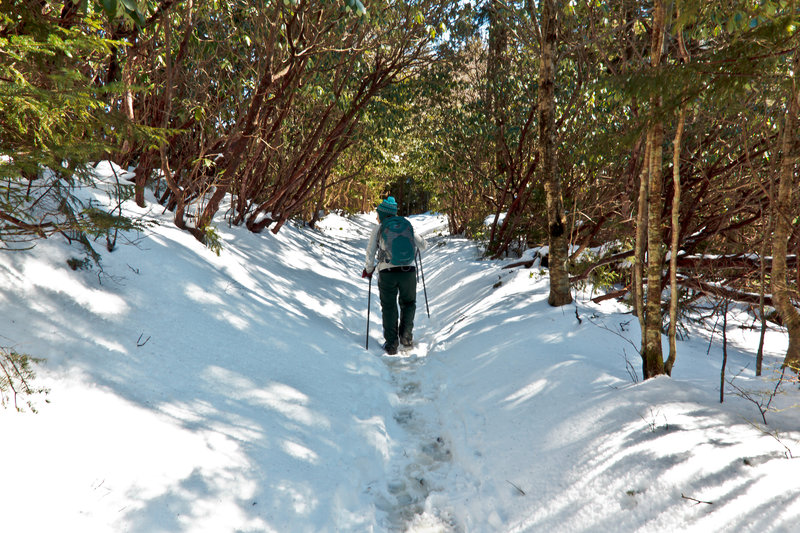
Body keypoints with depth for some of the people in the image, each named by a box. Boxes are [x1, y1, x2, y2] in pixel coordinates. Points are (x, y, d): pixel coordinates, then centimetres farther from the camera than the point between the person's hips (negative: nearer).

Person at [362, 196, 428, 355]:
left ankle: (391, 345, 13)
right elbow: (423, 246, 12)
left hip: (387, 273, -1)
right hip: (408, 272, 1)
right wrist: (420, 241, 35)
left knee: (389, 308, 12)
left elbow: (370, 252, -1)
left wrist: (369, 270, 15)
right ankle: (406, 336, 18)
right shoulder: (407, 226, 8)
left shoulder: (378, 229, 3)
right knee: (408, 303, 24)